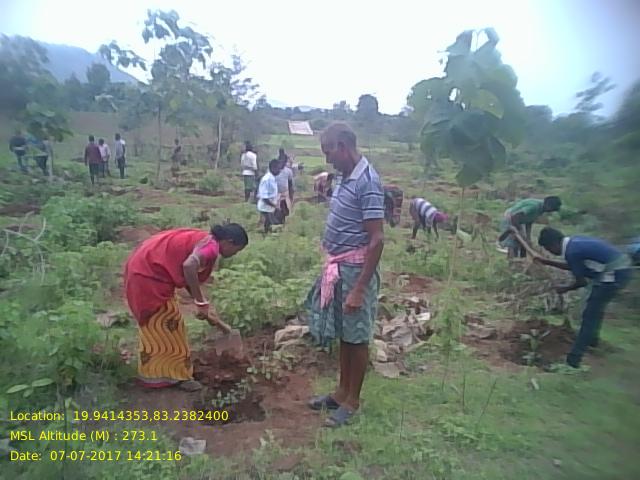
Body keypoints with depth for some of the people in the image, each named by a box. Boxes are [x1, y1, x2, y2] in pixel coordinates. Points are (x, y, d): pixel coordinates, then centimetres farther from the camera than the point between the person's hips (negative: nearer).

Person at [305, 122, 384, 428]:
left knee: (357, 337, 8)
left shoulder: (367, 182, -20)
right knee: (342, 334, 19)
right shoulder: (345, 176, 8)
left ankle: (352, 401, 26)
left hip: (355, 269, -9)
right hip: (338, 267, 9)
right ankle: (342, 391, 36)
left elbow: (377, 240, -22)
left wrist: (360, 289, -22)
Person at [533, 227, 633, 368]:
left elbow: (581, 282, -10)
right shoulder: (573, 242, 9)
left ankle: (573, 359, 0)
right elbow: (571, 266, 24)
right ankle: (592, 339, 47)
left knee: (590, 315, -4)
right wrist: (547, 262, 24)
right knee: (596, 306, 27)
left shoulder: (571, 251, -19)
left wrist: (565, 289, 7)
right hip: (622, 268, 10)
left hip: (614, 274, -10)